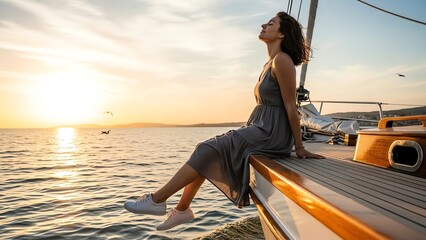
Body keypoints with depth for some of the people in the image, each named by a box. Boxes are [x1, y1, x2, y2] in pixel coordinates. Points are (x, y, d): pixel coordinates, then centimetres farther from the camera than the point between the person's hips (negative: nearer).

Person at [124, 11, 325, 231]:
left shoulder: (282, 60, -12)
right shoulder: (269, 64, 16)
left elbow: (291, 107, -12)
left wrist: (299, 148, -8)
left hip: (271, 134, -8)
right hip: (260, 129, 9)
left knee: (209, 150, -13)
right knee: (207, 151, 2)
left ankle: (157, 200, -4)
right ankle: (182, 209, 11)